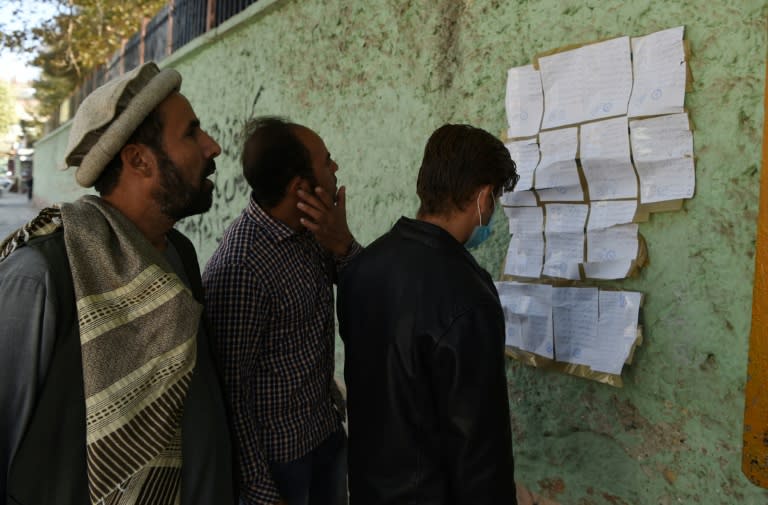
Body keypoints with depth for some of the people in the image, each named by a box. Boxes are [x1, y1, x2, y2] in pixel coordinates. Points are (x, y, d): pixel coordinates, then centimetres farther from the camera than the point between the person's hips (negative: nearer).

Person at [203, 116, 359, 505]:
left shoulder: (309, 228, -6)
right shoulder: (240, 267, -27)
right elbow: (228, 388, -21)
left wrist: (342, 245, -20)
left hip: (328, 430, 7)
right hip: (278, 455, -7)